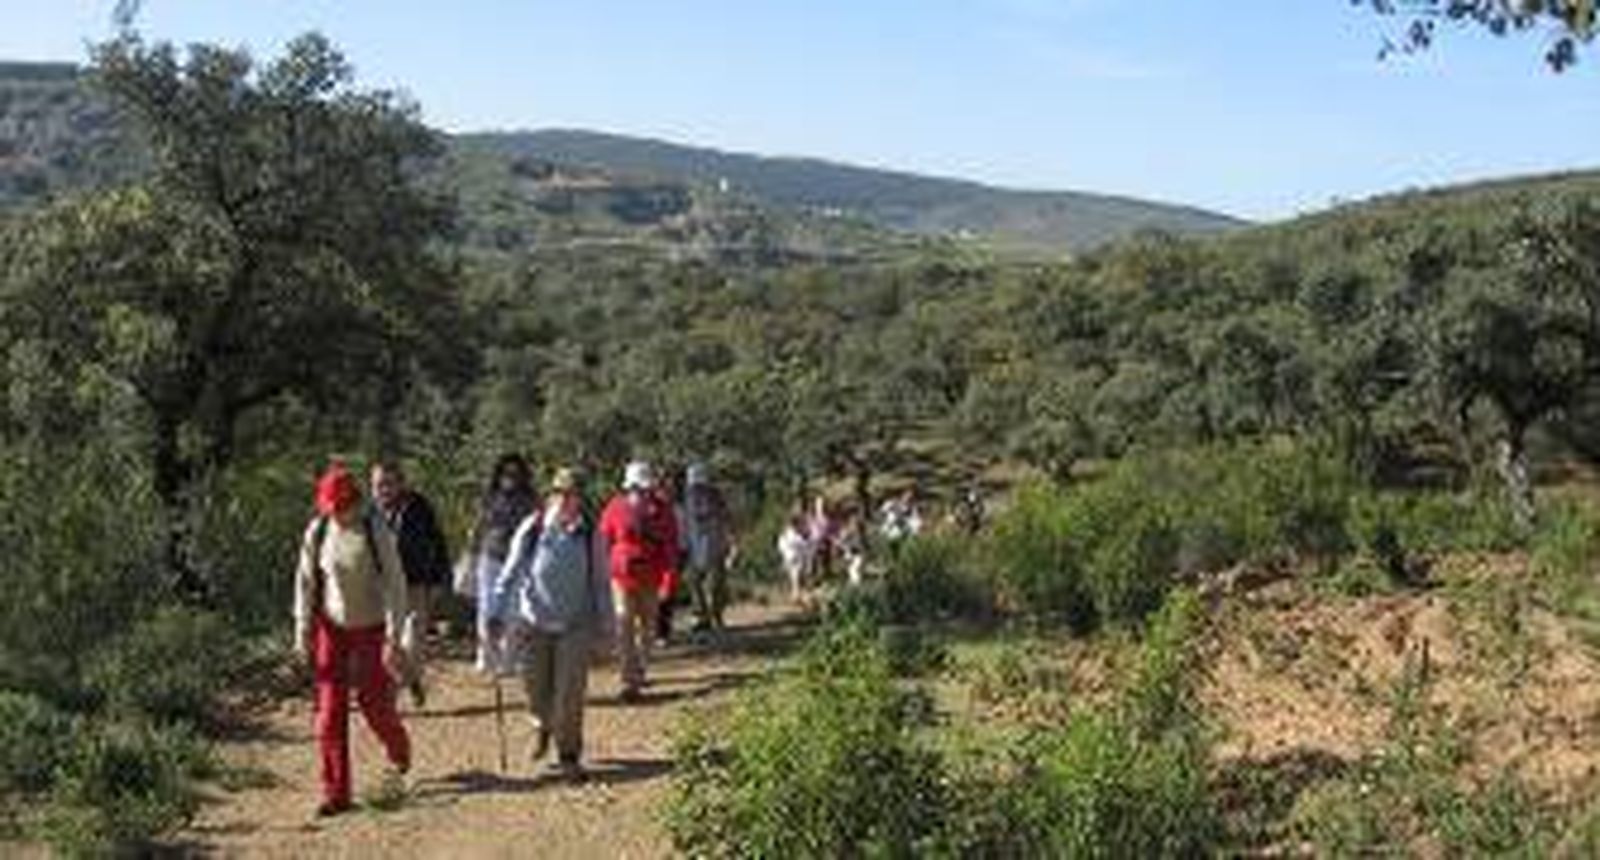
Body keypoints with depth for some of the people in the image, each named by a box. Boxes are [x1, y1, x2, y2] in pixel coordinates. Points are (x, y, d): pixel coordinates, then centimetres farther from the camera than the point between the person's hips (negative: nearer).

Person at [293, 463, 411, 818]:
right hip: (331, 628, 2)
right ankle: (336, 793, 6)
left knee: (375, 702, 2)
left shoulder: (376, 531, -15)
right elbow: (305, 581, 5)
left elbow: (395, 584, -13)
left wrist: (394, 636, -16)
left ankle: (399, 750, 37)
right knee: (330, 711, -2)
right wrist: (303, 629, 3)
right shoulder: (317, 532, -6)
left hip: (371, 628, -2)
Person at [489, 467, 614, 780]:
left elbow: (601, 581, 5)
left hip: (575, 625, 0)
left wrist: (605, 622, 6)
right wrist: (499, 613, -3)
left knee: (570, 693, -4)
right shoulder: (532, 530, -7)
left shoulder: (590, 534, -4)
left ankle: (569, 755, 12)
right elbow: (511, 573, 0)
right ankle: (543, 728, 43)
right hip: (534, 622, 0)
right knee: (536, 687, 10)